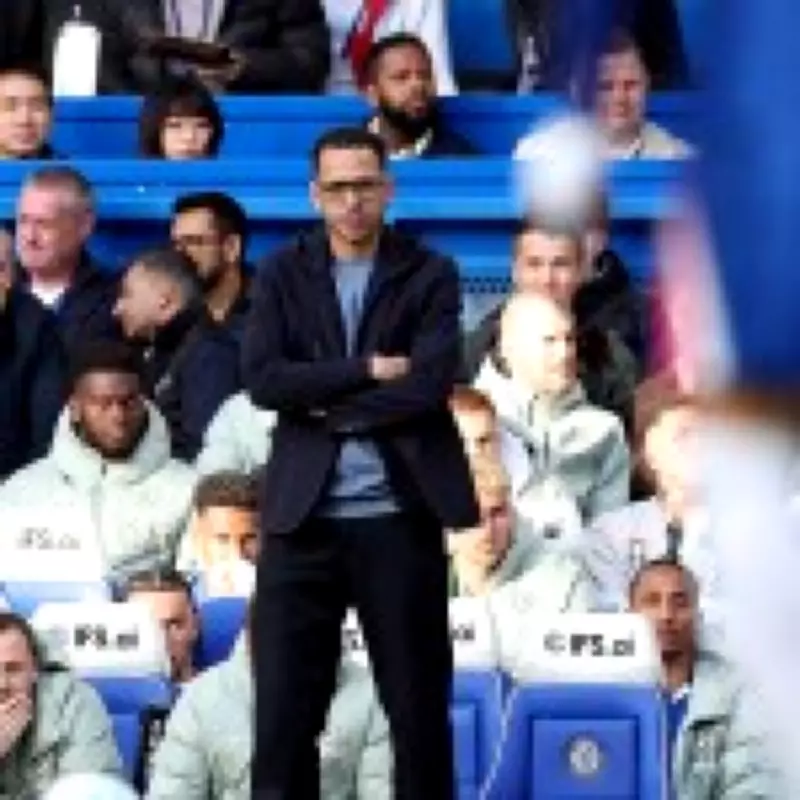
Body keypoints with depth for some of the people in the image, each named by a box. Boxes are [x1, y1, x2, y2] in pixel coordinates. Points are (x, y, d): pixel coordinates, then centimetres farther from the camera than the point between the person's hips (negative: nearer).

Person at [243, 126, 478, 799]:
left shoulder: (431, 276, 3)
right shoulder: (283, 275, 8)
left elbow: (428, 386, -11)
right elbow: (263, 380, -7)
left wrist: (326, 404, -7)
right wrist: (366, 371, -12)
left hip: (399, 518, -1)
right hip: (303, 517, 1)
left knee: (419, 706, 5)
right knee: (284, 710, 2)